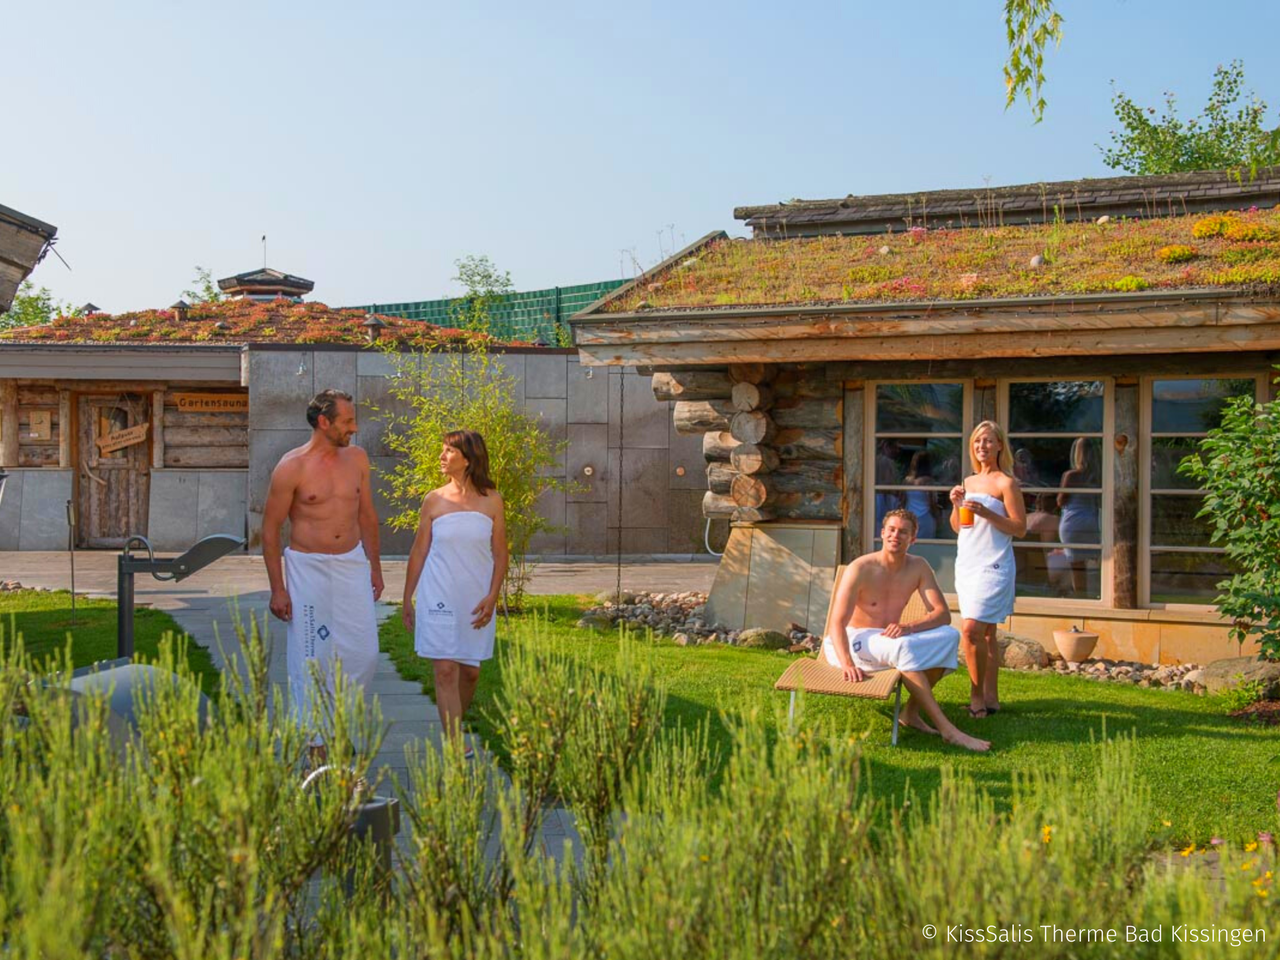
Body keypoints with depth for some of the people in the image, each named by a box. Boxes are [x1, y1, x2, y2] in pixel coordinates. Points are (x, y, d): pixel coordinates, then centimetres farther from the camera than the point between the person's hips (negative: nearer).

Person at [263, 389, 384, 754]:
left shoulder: (357, 458, 5)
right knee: (310, 660, 1)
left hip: (352, 565, 4)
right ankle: (315, 745, 14)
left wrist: (375, 567, 15)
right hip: (307, 568, -4)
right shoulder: (292, 466, -10)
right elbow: (270, 528, -6)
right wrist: (277, 588, -8)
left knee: (364, 653, 2)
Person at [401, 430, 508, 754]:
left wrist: (492, 597, -8)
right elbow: (418, 553, 7)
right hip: (438, 597, -1)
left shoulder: (491, 500, 1)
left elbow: (500, 555, 3)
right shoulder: (434, 500, 2)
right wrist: (407, 599, 8)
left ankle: (456, 726, 33)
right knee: (445, 670, -7)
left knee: (470, 671, 10)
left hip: (476, 601, 1)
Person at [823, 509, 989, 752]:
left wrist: (908, 627, -29)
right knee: (901, 646, -36)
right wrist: (847, 664, -40)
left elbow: (943, 614, -8)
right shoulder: (861, 569, -17)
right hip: (852, 641, -6)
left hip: (889, 638, 6)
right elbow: (837, 623, -23)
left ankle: (912, 711, -15)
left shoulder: (918, 567, -1)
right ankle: (948, 730, -36)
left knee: (949, 636, -17)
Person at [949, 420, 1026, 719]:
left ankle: (978, 695, -6)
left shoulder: (1006, 483, -6)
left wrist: (986, 513, -20)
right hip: (966, 563, 7)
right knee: (985, 633, 11)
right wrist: (956, 504, 1)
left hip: (992, 566, -7)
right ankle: (991, 697, 17)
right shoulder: (968, 482, 15)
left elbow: (1020, 528, -11)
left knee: (972, 629, -16)